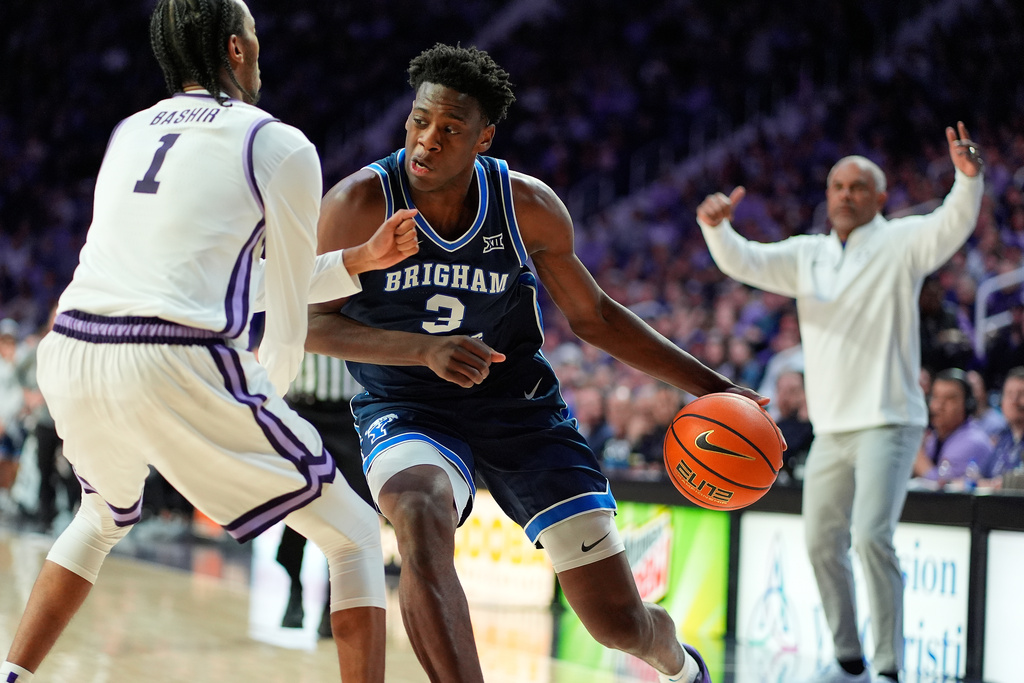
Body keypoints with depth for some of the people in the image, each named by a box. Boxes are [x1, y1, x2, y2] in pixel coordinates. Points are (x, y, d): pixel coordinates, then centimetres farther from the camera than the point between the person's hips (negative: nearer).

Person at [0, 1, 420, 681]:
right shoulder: (281, 146, 6)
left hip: (70, 359, 6)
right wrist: (265, 401, 27)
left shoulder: (128, 134, 24)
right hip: (179, 367, -6)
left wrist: (356, 261, 32)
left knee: (105, 519, 37)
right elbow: (287, 311, 10)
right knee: (355, 535, 9)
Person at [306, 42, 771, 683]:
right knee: (423, 518, -40)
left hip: (520, 405, 2)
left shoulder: (529, 207, -10)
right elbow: (311, 323, -14)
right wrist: (426, 349, -29)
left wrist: (710, 385, 0)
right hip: (409, 411, -1)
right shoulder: (360, 203, -17)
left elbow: (592, 315, 4)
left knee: (620, 623, 1)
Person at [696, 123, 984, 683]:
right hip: (830, 428, 6)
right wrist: (715, 225, -17)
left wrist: (968, 177, -39)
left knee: (871, 536, -20)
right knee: (822, 543, 11)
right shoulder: (807, 255, 13)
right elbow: (743, 262, 4)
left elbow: (953, 224, -19)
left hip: (887, 422, -6)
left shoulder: (899, 244, -2)